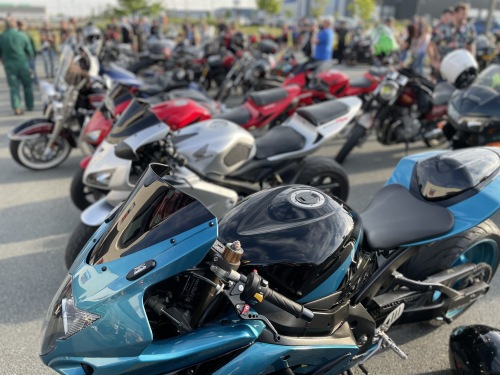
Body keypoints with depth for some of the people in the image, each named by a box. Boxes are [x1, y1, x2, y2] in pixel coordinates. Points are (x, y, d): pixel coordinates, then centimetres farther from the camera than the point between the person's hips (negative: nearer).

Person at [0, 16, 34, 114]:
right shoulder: (22, 35, -9)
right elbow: (30, 52, -4)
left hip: (9, 66, 1)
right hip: (23, 64, -1)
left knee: (14, 87, 4)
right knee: (27, 86, 14)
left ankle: (17, 107, -7)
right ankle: (29, 106, 22)